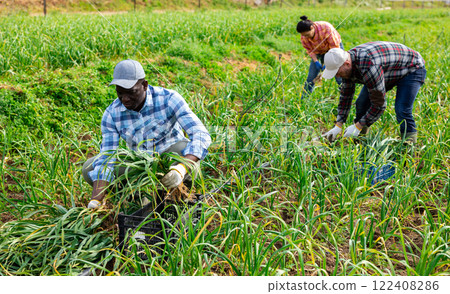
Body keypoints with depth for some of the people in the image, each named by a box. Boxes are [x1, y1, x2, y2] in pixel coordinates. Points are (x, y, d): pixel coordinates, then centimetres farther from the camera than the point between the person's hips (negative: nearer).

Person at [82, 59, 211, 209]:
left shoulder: (168, 99, -25)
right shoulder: (112, 114, -17)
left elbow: (201, 135, -33)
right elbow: (106, 161, -18)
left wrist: (182, 169, -51)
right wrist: (95, 201, -34)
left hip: (173, 157, -3)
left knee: (184, 149, -38)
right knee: (89, 168, -15)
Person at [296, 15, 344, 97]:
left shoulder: (326, 28, -35)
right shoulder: (304, 36, -22)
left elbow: (335, 47, -26)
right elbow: (309, 50, -5)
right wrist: (316, 61, -20)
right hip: (319, 52, 4)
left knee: (339, 78, -10)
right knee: (311, 77, -5)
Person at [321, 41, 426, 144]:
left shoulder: (368, 66, -42)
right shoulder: (347, 63, -15)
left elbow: (379, 104, -36)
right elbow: (345, 96, -3)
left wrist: (358, 126, -28)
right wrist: (338, 126, -7)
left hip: (412, 68, -8)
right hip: (390, 73, 8)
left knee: (402, 110, -25)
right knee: (362, 103, -2)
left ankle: (409, 142, -2)